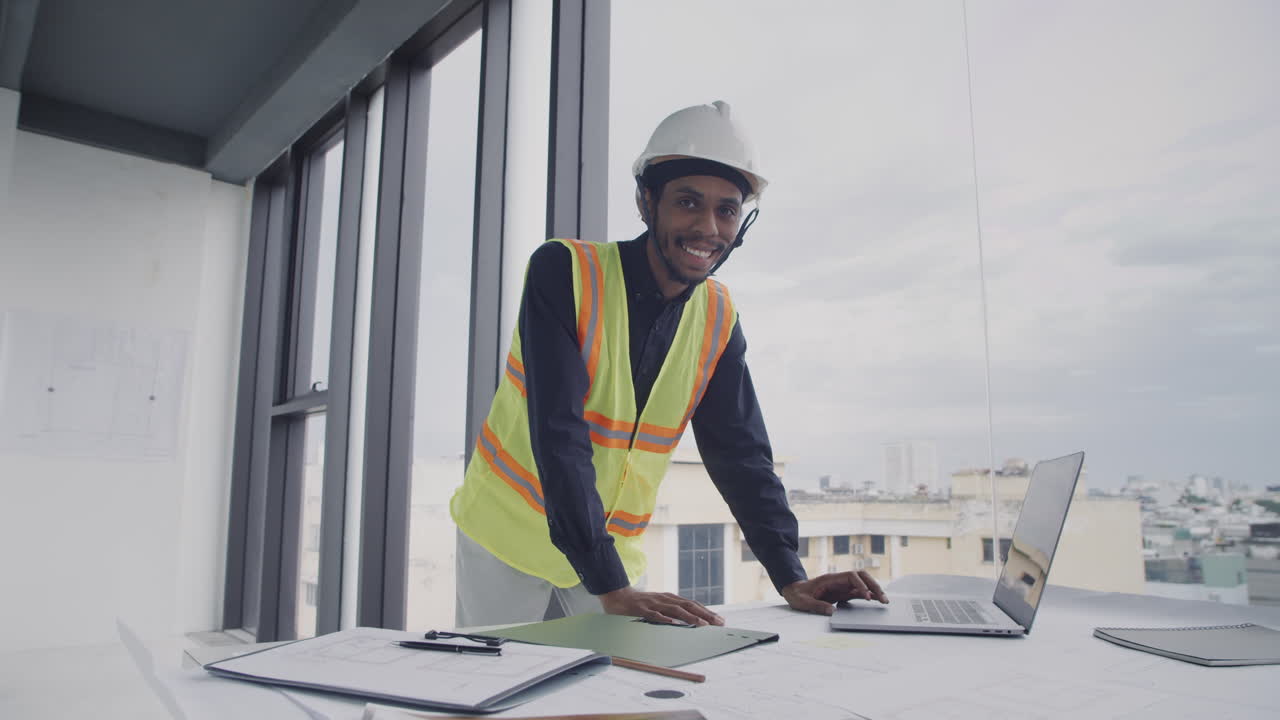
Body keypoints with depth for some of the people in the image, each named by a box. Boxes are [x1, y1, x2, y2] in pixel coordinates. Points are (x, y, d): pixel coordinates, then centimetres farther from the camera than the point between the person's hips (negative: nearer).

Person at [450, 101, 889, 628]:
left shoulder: (718, 320, -4)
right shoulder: (564, 271, -20)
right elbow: (558, 435, -28)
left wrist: (790, 578, -15)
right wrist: (611, 586, -33)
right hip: (508, 543, -3)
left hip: (617, 556, 4)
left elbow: (740, 454, -3)